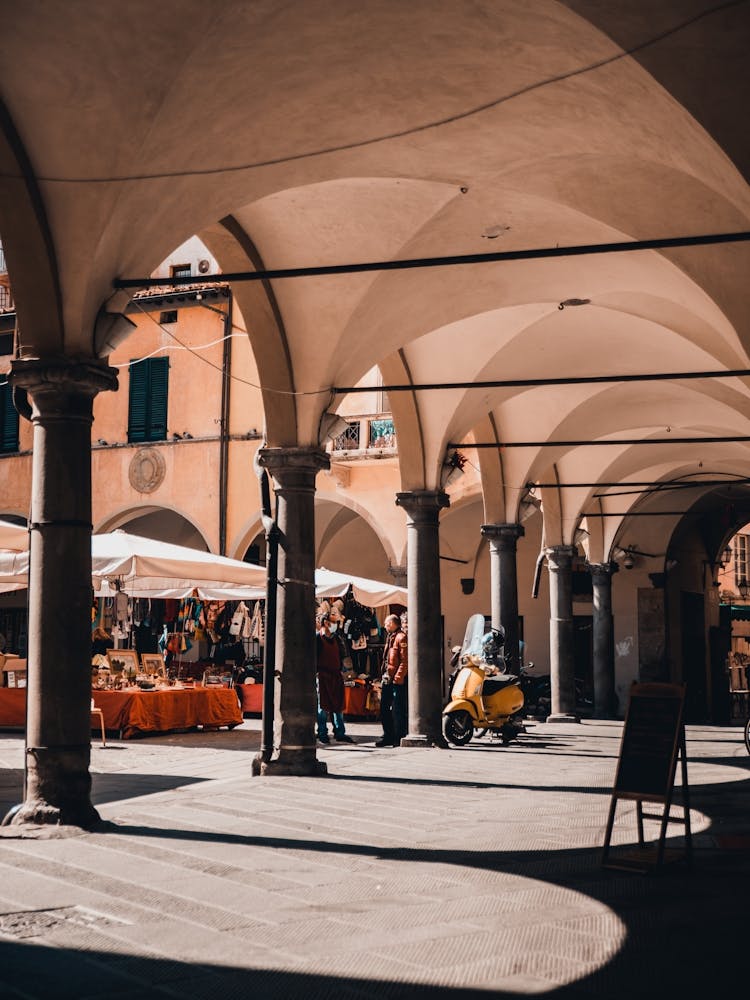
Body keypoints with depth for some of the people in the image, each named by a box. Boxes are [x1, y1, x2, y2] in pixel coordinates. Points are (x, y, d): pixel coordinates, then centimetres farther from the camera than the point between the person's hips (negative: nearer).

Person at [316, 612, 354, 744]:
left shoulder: (336, 638, 15)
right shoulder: (317, 638, -6)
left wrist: (340, 669, 11)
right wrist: (317, 671, -12)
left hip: (336, 675, 6)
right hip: (323, 675, -6)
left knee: (338, 705, 7)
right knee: (323, 706, -1)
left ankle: (340, 733, 12)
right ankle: (322, 734, 6)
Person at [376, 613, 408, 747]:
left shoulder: (401, 637, -11)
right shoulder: (390, 637, 18)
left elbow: (405, 661, -18)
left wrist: (398, 677, -21)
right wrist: (384, 677, 17)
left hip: (397, 680, -10)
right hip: (387, 679, 10)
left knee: (398, 710, -6)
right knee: (384, 709, 12)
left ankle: (400, 738, -1)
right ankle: (388, 737, 20)